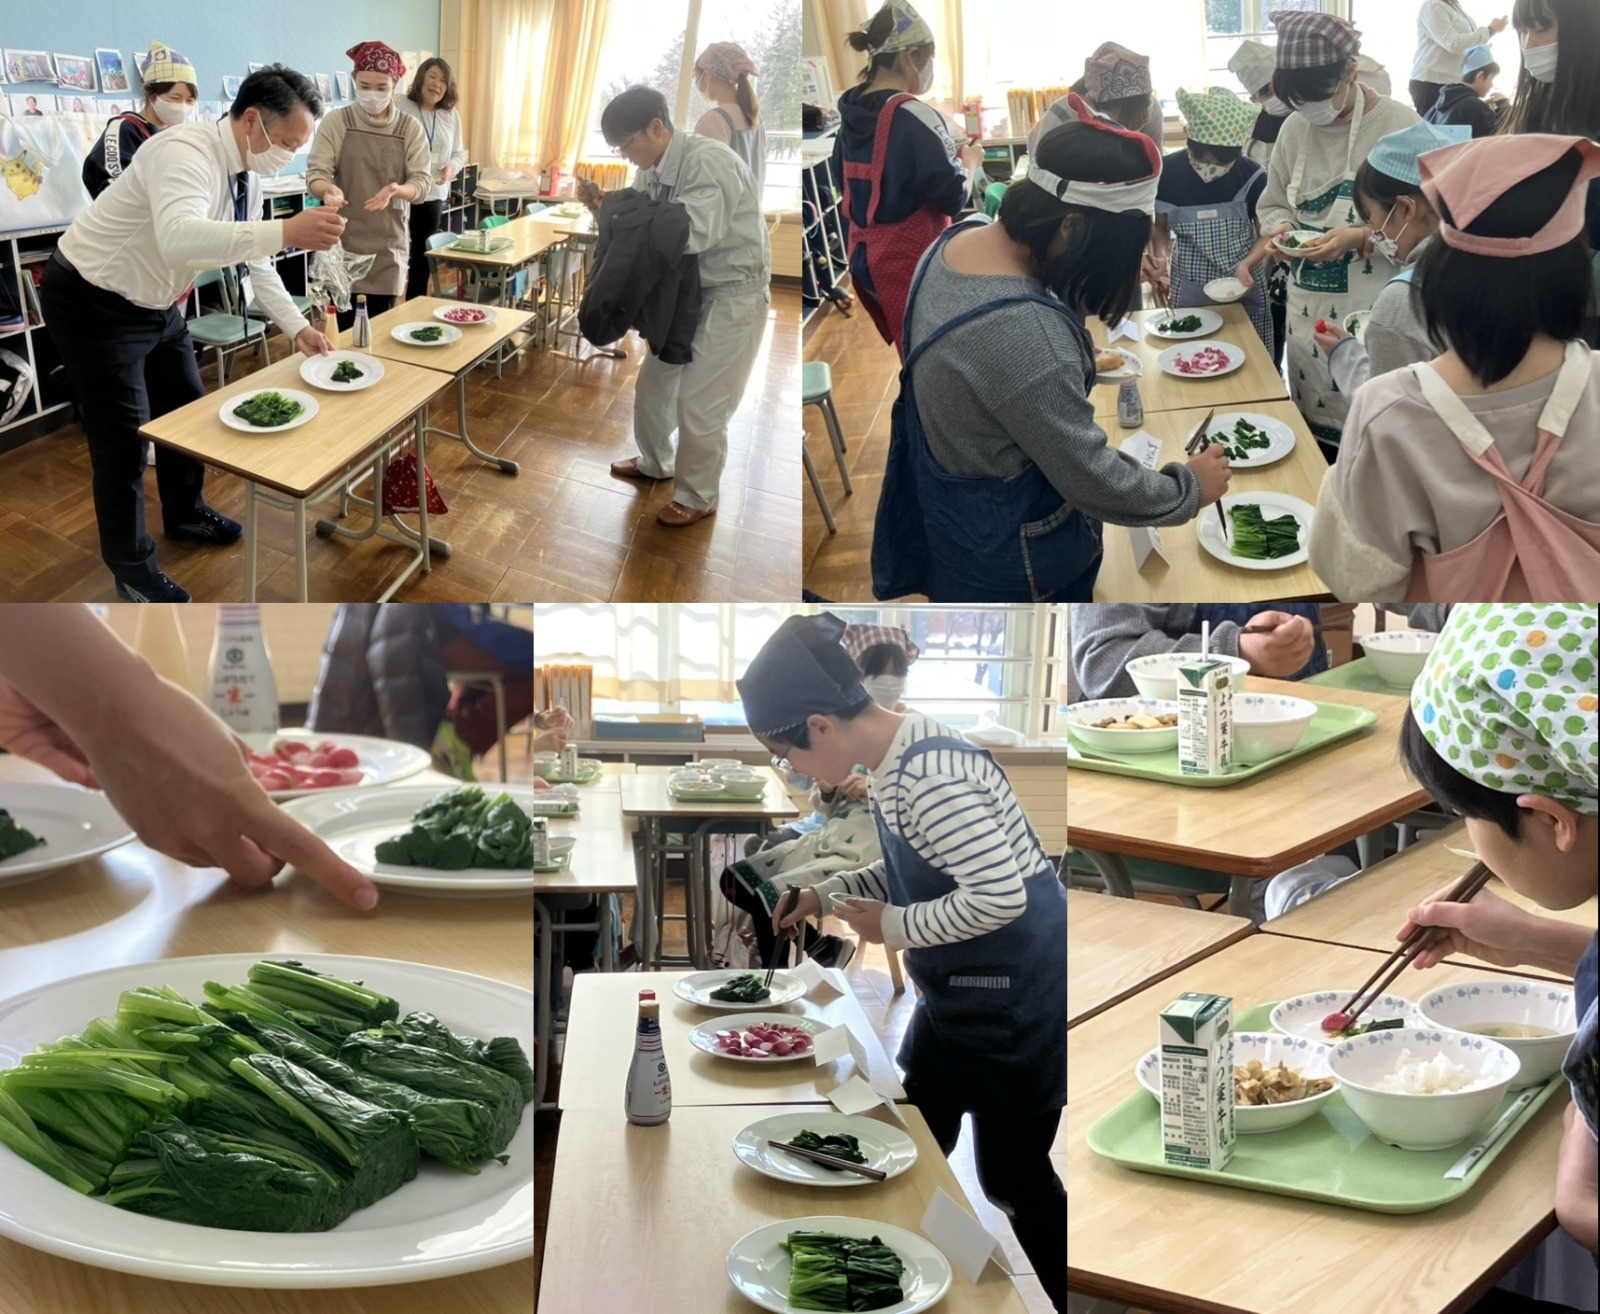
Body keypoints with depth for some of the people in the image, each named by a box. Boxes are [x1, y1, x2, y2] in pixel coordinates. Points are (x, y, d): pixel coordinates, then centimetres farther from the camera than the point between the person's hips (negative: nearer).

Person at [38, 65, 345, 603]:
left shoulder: (245, 175, -3)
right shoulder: (185, 152, -32)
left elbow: (253, 258, 9)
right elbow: (179, 238, -51)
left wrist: (297, 327, 0)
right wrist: (286, 232, -59)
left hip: (155, 303, 9)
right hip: (93, 303, -9)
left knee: (186, 409, 19)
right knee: (123, 436, -3)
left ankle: (184, 512, 43)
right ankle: (131, 567, 12)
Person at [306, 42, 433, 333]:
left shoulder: (410, 128, 2)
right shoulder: (336, 121, -1)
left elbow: (423, 183, -4)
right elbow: (315, 174, -7)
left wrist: (396, 190, -26)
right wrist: (328, 189, -30)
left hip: (388, 243, 1)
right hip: (343, 241, -1)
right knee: (346, 329, -1)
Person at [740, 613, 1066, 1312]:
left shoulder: (928, 774, -28)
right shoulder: (898, 760, 3)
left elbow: (999, 894, -32)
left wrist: (894, 928, -19)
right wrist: (822, 895, 5)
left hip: (1019, 1005, -10)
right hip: (958, 998, 10)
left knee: (1013, 1176, 4)